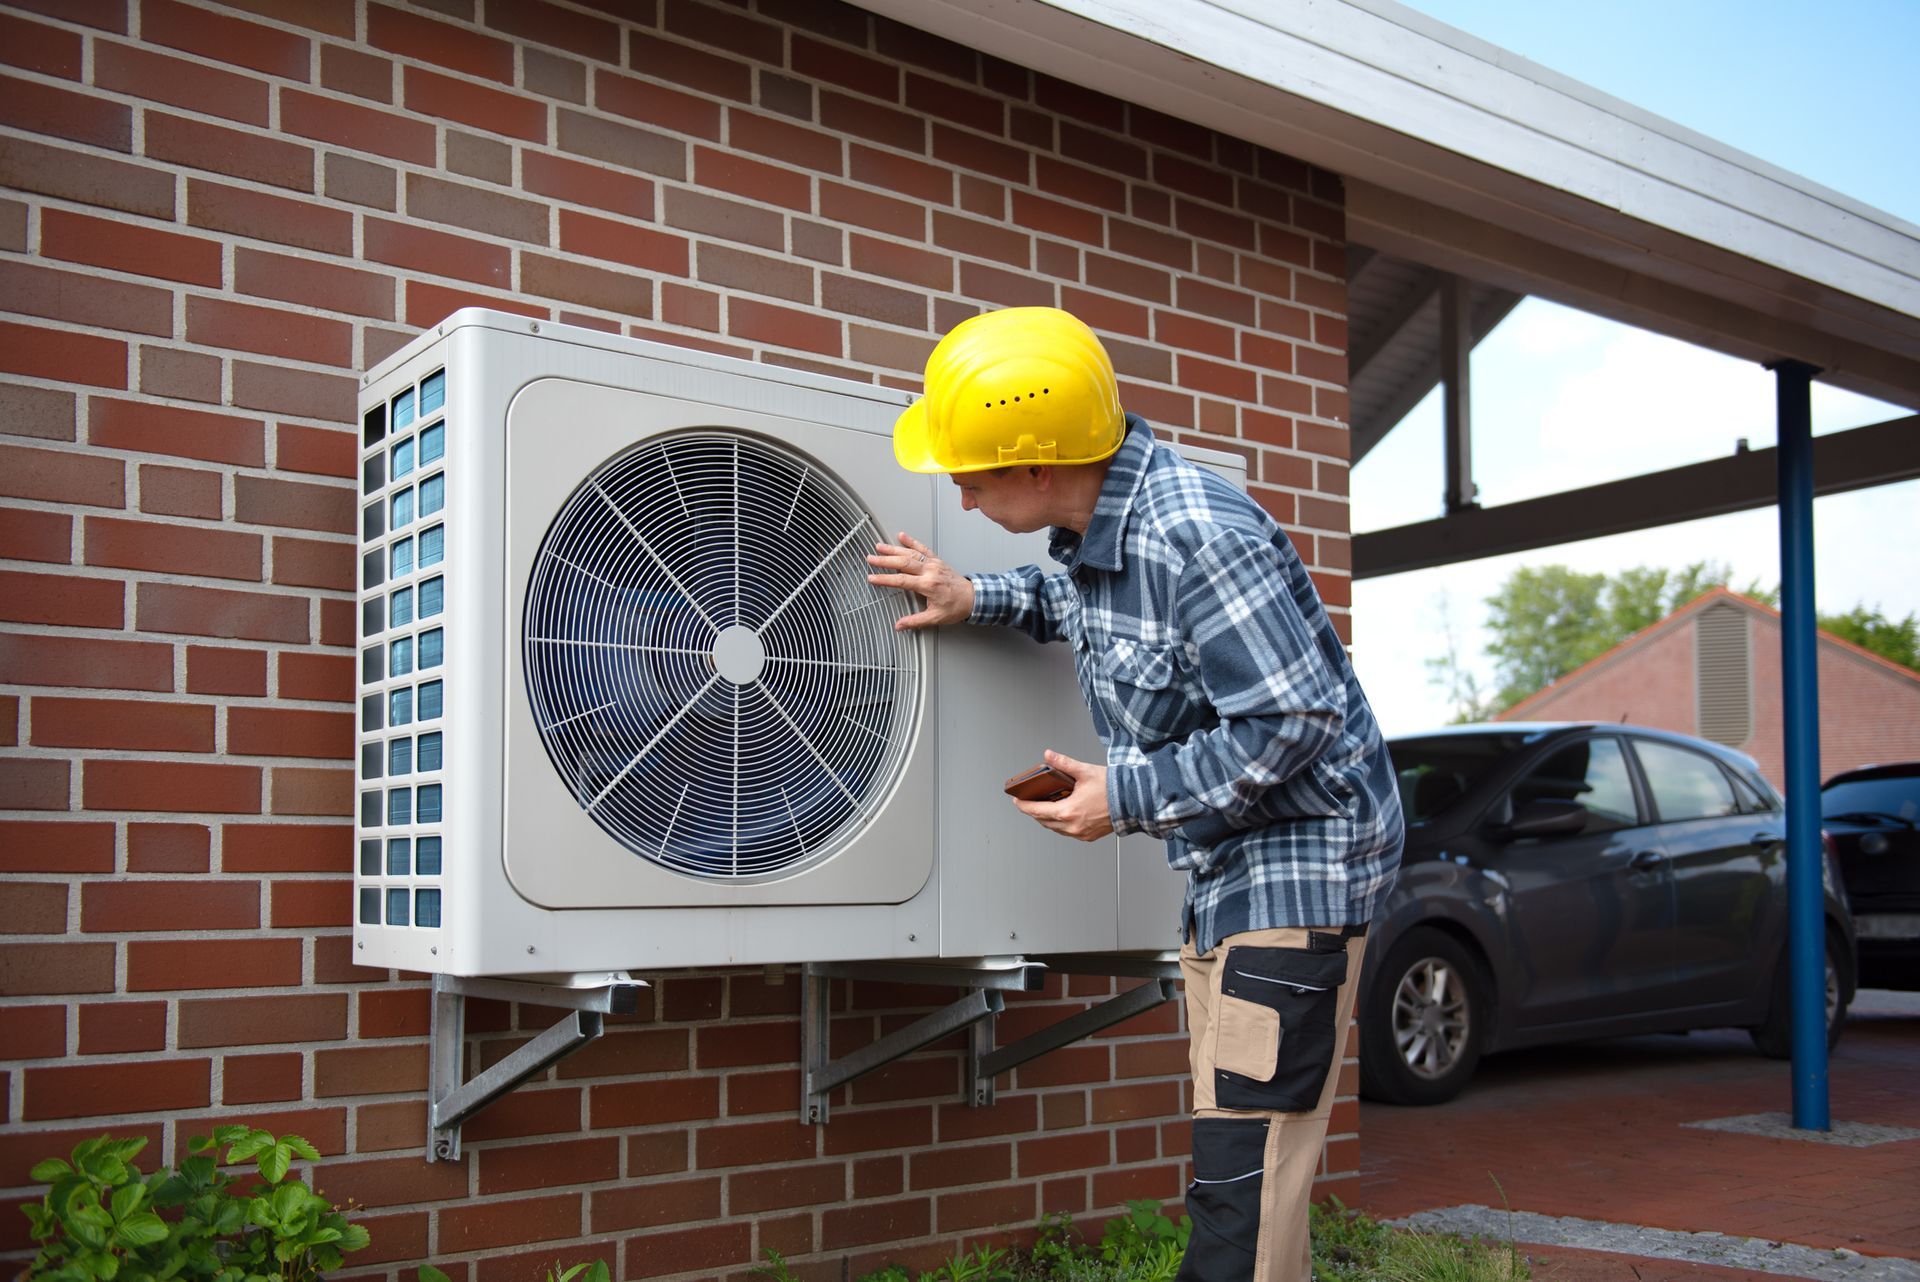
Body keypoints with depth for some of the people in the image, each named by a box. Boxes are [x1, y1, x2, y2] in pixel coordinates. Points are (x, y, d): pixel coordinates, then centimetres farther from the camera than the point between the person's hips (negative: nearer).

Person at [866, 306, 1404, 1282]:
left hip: (1298, 866, -10)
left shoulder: (1196, 540, -27)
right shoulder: (1095, 524, 3)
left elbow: (1291, 723, -26)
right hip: (1224, 870, 10)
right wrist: (976, 600, 13)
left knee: (1241, 1175, -10)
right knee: (1227, 1140, 18)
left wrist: (1128, 798, -18)